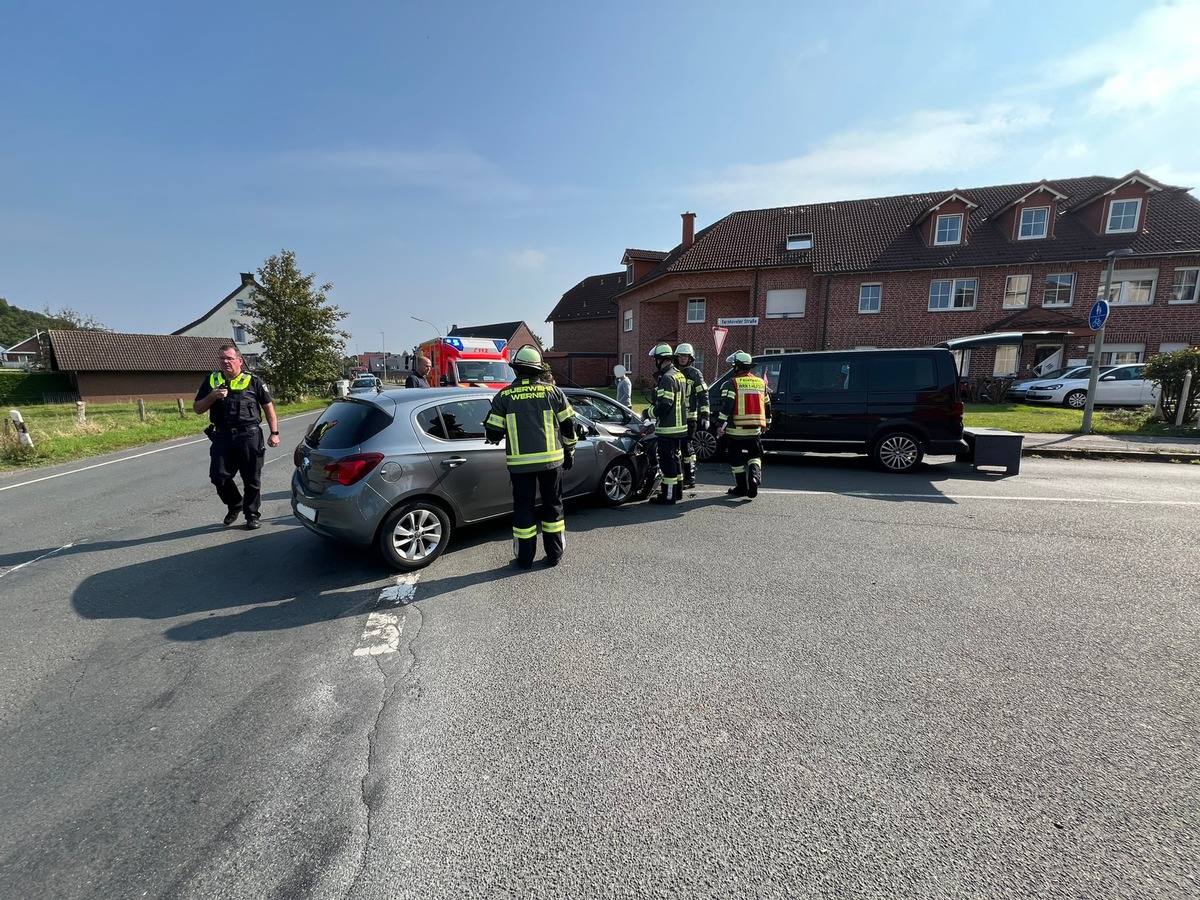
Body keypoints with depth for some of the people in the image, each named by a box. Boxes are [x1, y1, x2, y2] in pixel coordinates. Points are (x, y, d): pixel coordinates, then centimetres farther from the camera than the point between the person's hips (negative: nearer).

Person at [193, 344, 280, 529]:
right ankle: (235, 504, 27)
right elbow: (197, 409, 11)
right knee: (218, 476, 1)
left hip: (249, 436, -3)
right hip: (222, 437, 3)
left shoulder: (253, 381, 0)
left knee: (252, 479, 4)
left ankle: (252, 514, 17)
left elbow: (268, 407, 4)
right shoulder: (212, 381, 9)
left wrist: (274, 433, -3)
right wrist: (212, 397, -10)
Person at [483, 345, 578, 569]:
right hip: (551, 459, 1)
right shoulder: (553, 392, 2)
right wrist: (569, 451, 18)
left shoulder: (504, 396, -1)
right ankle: (554, 554, 20)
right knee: (553, 505, 13)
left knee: (524, 508, 8)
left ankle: (525, 558, 15)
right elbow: (568, 426, 5)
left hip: (520, 462, -1)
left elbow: (492, 434, 0)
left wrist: (496, 438, 23)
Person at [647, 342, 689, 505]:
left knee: (667, 461, -5)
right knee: (674, 458, 18)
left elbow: (664, 405, -24)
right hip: (680, 426, 10)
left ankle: (668, 496, 0)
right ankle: (676, 491, 29)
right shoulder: (680, 375, 15)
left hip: (668, 429, -10)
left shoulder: (667, 378, -17)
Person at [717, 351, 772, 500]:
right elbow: (767, 406, 17)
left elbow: (727, 405, -17)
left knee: (737, 459, 8)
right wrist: (766, 424, 28)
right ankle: (754, 474, -9)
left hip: (736, 430, -4)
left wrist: (721, 425, -14)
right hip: (755, 430, 4)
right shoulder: (760, 383, 10)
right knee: (755, 455, 18)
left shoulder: (733, 383, -7)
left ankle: (741, 487, 14)